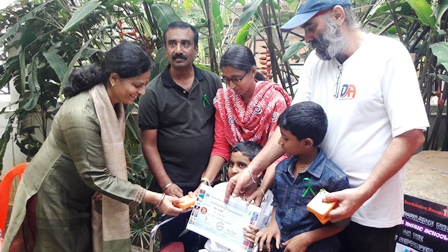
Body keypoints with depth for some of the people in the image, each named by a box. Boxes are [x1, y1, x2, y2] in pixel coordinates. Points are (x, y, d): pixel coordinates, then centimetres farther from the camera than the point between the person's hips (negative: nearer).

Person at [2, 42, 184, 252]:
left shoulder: (111, 102, -6)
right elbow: (97, 177, -29)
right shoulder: (81, 114, -33)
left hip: (81, 195, 8)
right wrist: (153, 198, -31)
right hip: (54, 197, -7)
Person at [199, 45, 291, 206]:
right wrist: (206, 181, -15)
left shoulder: (275, 100, -14)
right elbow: (221, 146, -3)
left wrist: (261, 190, -29)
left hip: (266, 179, -3)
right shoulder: (224, 98, -2)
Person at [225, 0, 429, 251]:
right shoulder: (316, 60, 3)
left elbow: (412, 135, -17)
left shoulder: (388, 54, -13)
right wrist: (252, 170, -6)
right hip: (324, 200, 5)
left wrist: (363, 193, -22)